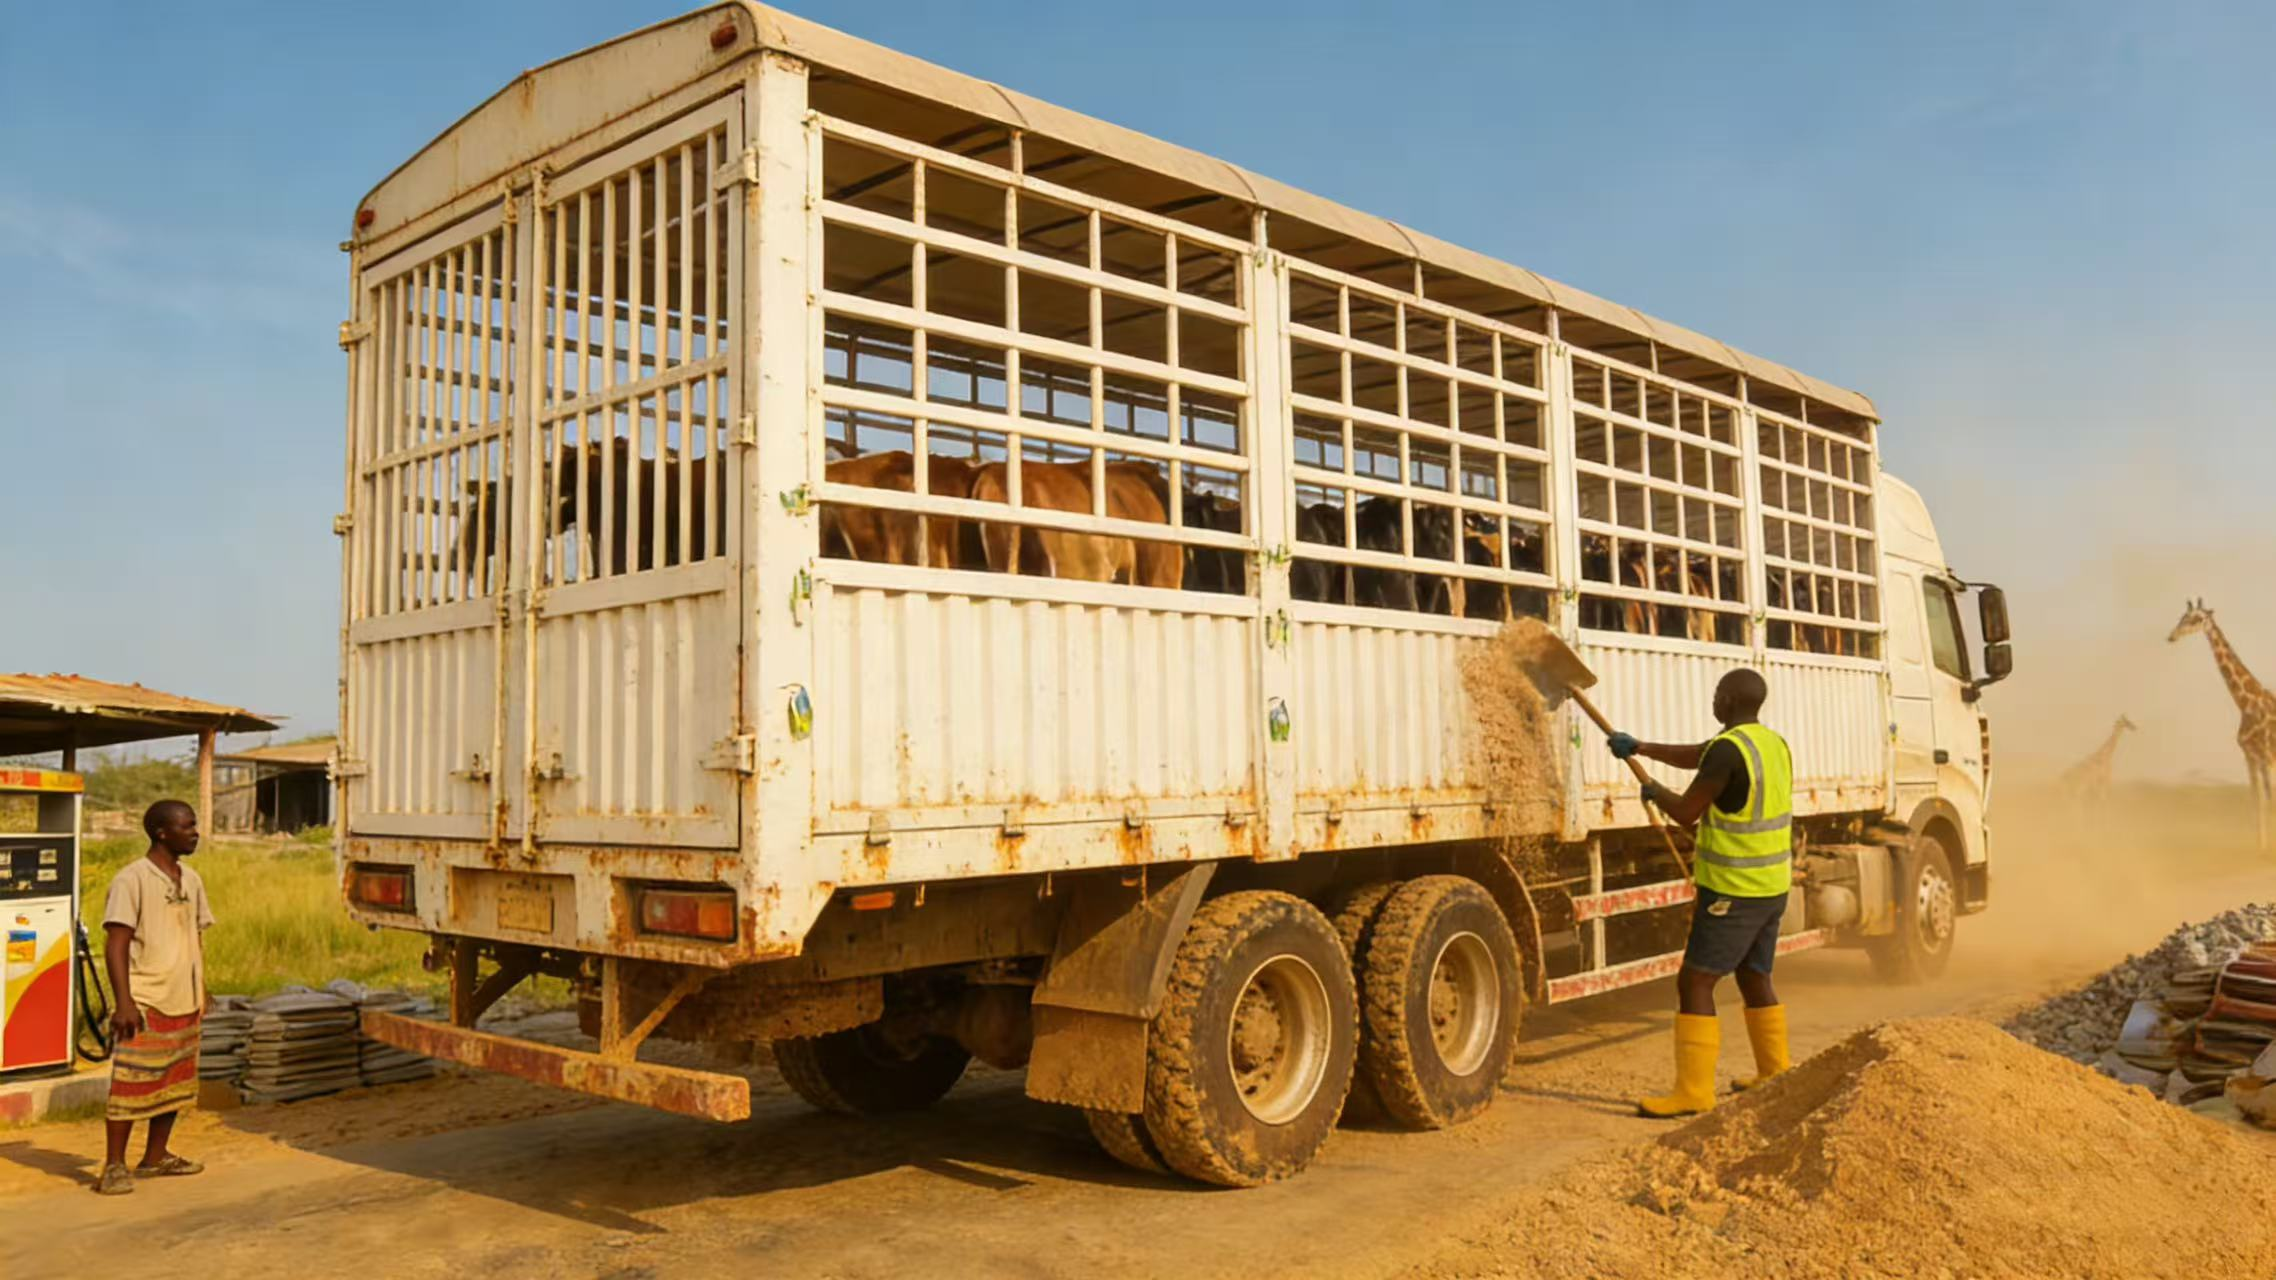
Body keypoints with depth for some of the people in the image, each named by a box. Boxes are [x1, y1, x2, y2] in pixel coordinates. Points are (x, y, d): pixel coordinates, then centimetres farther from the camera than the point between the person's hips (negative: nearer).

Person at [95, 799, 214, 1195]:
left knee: (175, 1084, 13)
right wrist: (123, 1002, -20)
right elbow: (116, 944, -14)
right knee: (130, 1086, -4)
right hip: (146, 1003, -7)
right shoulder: (132, 880, -11)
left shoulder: (191, 880, 10)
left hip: (184, 1003, 7)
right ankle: (114, 1166, 7)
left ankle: (155, 1158, 24)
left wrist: (201, 994, 16)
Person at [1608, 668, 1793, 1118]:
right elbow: (1695, 756, 21)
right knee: (1754, 979, 22)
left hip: (1733, 891, -9)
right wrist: (1640, 747, 28)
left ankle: (1694, 1091, -6)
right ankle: (1774, 1074, 31)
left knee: (1694, 983, -6)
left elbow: (1686, 813, -16)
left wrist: (1655, 792, 4)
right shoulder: (1773, 743, 8)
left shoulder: (1728, 749, -22)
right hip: (1771, 886, 9)